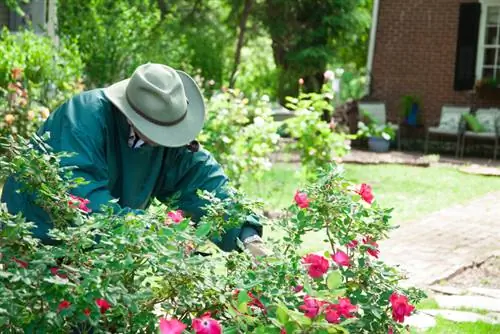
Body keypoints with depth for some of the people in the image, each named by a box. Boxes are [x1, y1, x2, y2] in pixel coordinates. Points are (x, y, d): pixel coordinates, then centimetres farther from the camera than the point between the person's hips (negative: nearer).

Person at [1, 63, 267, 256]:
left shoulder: (166, 130, -8)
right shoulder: (84, 118, -28)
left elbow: (204, 179, -9)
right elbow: (80, 194, -37)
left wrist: (248, 237, -21)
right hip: (41, 240, -6)